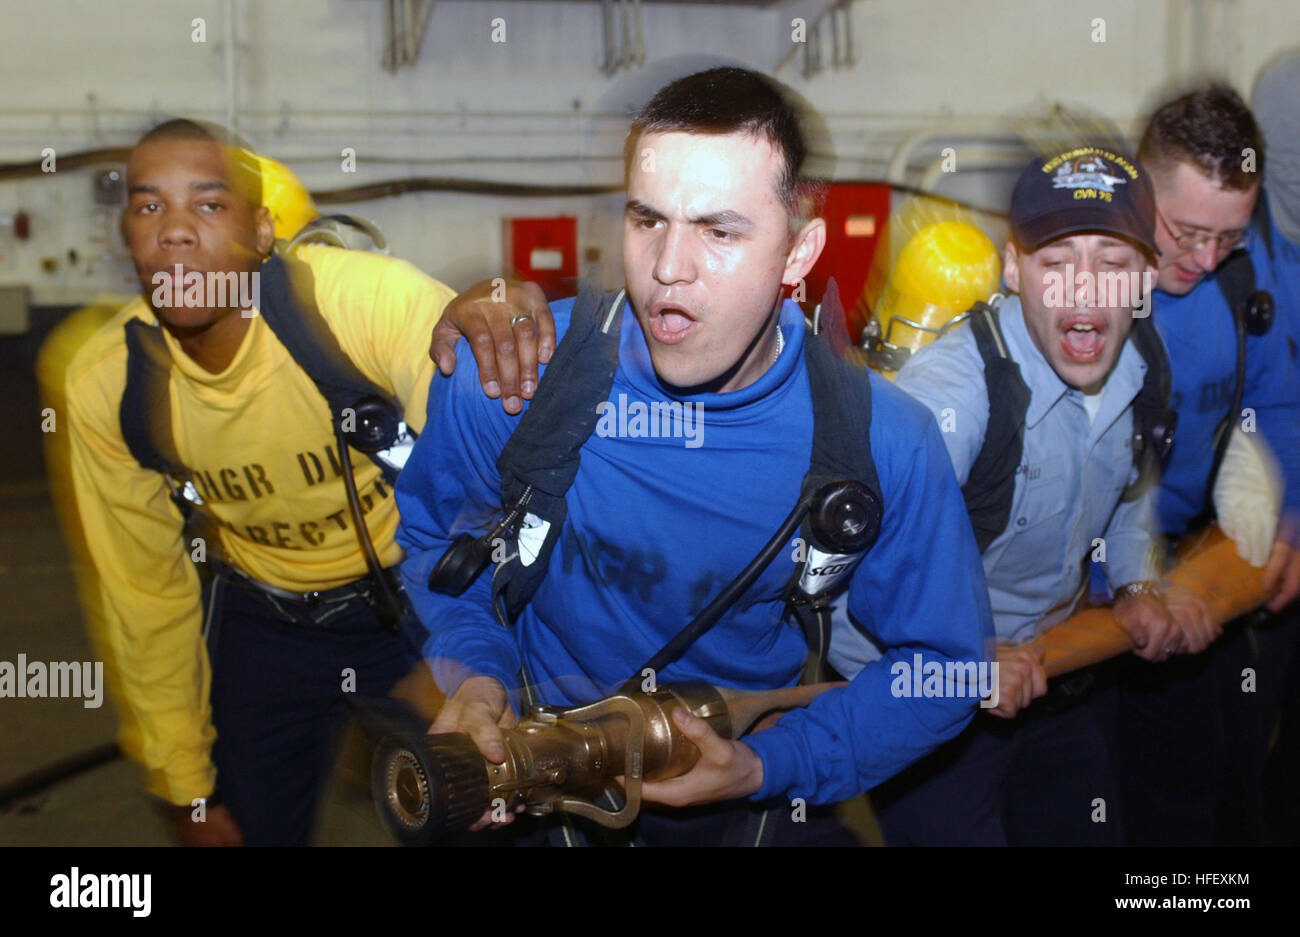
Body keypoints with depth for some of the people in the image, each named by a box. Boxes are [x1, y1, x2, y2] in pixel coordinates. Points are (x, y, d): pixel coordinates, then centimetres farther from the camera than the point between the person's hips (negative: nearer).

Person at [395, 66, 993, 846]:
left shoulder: (882, 444, -20)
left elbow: (944, 665, -7)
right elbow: (434, 531, 4)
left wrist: (768, 767, -17)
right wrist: (475, 668, -13)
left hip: (766, 798, 1)